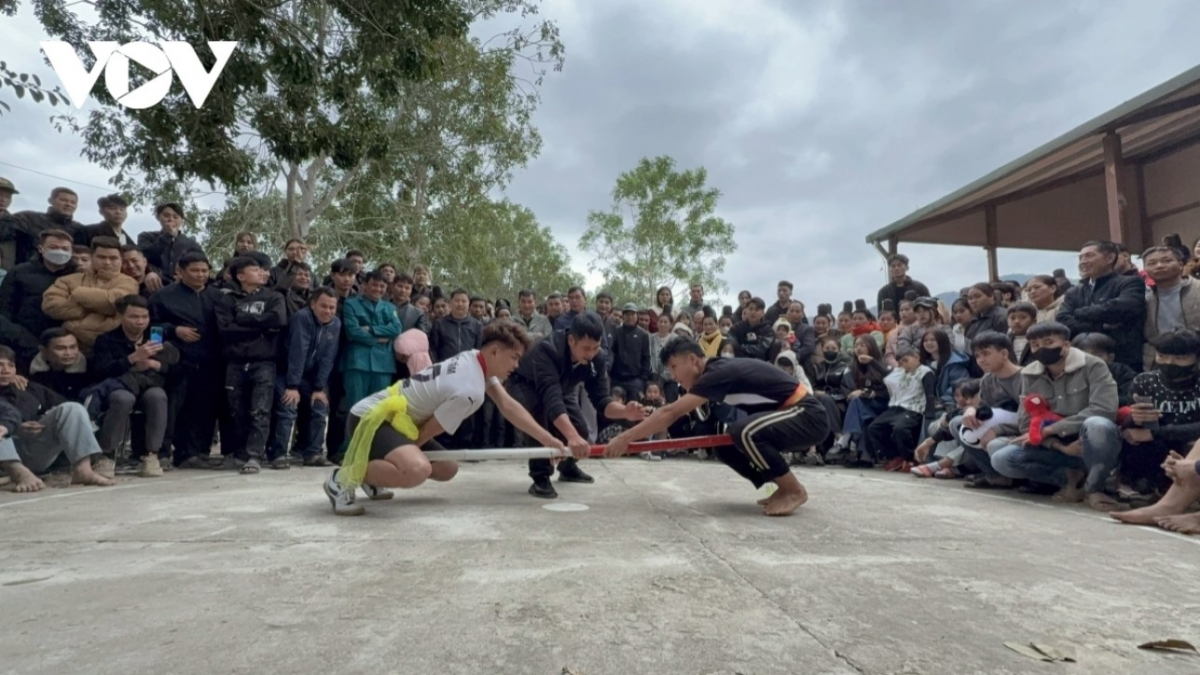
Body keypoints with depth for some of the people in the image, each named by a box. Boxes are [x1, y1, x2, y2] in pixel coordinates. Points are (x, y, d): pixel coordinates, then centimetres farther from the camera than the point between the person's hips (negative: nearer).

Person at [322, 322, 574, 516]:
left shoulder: (476, 359, 2)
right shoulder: (469, 390, -25)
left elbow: (509, 407, 6)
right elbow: (427, 433, -16)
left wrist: (552, 442, 4)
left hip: (393, 417, 10)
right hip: (371, 417, -10)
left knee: (447, 470, 16)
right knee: (417, 470, -37)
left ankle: (372, 475, 26)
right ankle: (345, 478, -13)